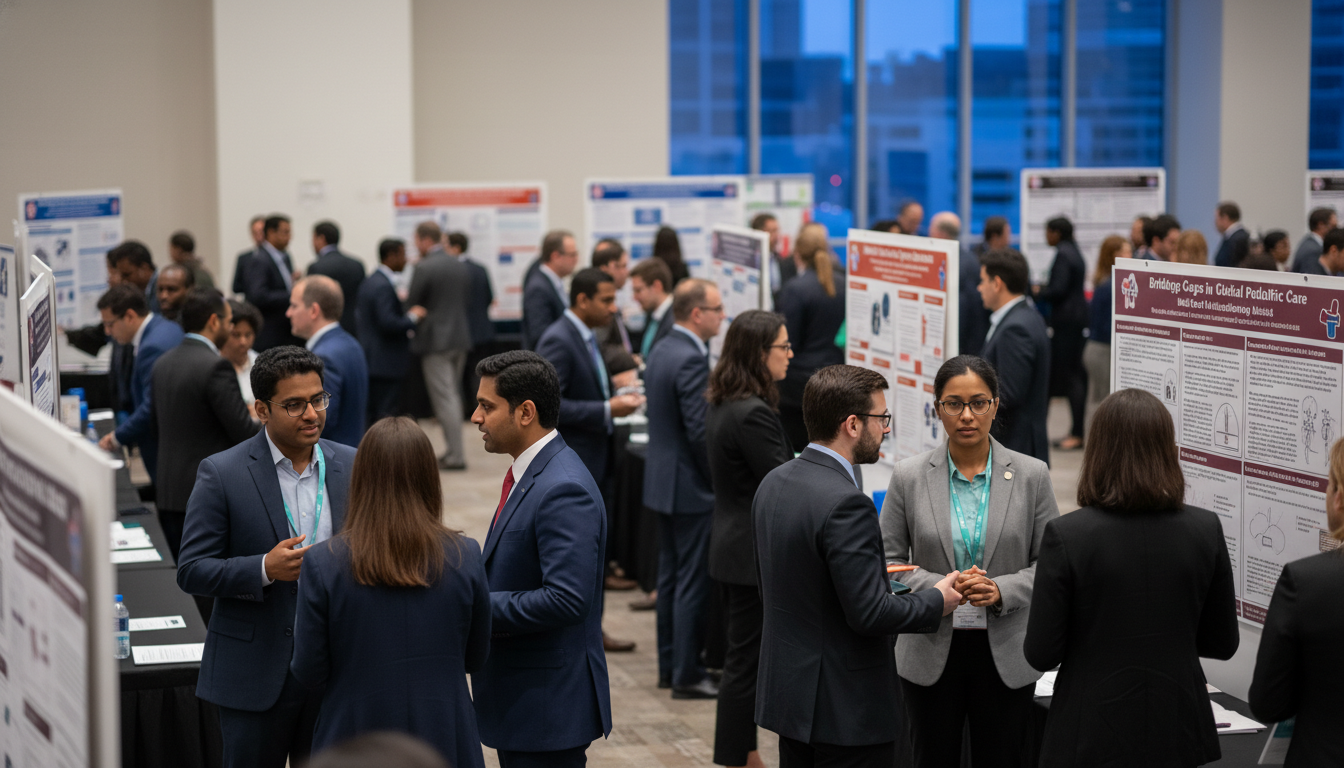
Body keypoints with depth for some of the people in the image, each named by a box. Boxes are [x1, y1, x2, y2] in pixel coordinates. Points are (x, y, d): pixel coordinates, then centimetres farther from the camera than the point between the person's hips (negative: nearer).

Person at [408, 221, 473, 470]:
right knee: (454, 396, 16)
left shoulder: (424, 268, -14)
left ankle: (455, 455, -4)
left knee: (445, 398, -4)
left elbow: (411, 304, -10)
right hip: (460, 337, 7)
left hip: (435, 340, -7)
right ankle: (453, 449, 21)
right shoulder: (461, 267, 8)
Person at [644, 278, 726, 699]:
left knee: (671, 577, 16)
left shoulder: (663, 350, 9)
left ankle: (670, 665, 23)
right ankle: (687, 675, 2)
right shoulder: (691, 360, -21)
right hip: (690, 488, -10)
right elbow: (700, 432, -23)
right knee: (693, 582, -3)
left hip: (663, 480, 10)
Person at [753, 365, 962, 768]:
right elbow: (869, 613, -23)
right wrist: (936, 602, -6)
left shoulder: (773, 482, 6)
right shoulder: (846, 503, -22)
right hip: (847, 708, -9)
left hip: (788, 691, 9)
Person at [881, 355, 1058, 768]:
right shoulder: (909, 476, -2)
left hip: (1005, 653, 0)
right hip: (931, 651, 0)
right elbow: (890, 560, 0)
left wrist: (1001, 591, -17)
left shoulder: (1032, 475, -2)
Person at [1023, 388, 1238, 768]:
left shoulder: (1067, 534, -15)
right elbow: (1222, 643, 4)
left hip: (1093, 736, -3)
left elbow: (1040, 654, -10)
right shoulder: (1206, 530, -6)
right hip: (1178, 735, 3)